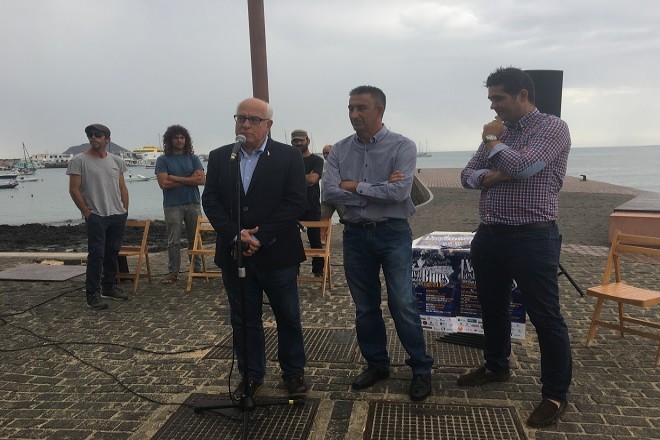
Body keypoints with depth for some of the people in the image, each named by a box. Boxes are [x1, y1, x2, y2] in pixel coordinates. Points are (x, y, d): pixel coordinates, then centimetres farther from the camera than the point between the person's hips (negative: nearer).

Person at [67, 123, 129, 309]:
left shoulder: (116, 160, 10)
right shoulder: (79, 160, -4)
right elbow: (74, 190, -6)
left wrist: (125, 211, 8)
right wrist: (87, 212, -9)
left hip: (118, 215, 5)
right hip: (96, 216, -5)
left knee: (113, 252, 12)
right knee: (96, 254, -7)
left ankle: (109, 287, 24)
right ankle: (92, 294, 0)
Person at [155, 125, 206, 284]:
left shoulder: (193, 158, 9)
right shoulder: (163, 160, 3)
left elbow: (202, 179, -5)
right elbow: (164, 183, -9)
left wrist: (176, 178, -10)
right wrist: (190, 179, -6)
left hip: (193, 204, 2)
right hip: (172, 205, -2)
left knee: (194, 239, 8)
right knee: (173, 241, -1)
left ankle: (197, 269, 18)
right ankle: (173, 273, 7)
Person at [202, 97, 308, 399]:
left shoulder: (289, 157, -4)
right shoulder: (219, 157, 7)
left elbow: (295, 203, -11)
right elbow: (210, 201, 1)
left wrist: (260, 237, -17)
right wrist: (236, 236, -14)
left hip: (277, 253, -2)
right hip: (234, 253, 3)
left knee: (288, 317, 10)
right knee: (243, 319, 12)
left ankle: (293, 372, 28)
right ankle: (251, 374, 28)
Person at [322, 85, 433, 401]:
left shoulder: (402, 147, -6)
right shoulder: (339, 151, 3)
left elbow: (399, 192, -21)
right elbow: (329, 192, -11)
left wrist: (357, 188, -11)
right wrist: (378, 190, -15)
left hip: (392, 233, -3)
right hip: (355, 234, 4)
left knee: (403, 304, -2)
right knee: (365, 307, 12)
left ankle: (421, 369, 16)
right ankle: (376, 364, 30)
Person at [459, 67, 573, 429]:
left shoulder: (553, 128, -7)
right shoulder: (498, 132, 13)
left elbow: (523, 166, -23)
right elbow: (467, 175, 11)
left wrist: (491, 140, -7)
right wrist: (488, 176, -11)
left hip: (532, 238, -7)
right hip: (489, 235, 7)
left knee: (545, 317, 1)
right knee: (492, 307, 19)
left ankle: (555, 395, 14)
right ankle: (496, 367, 39)